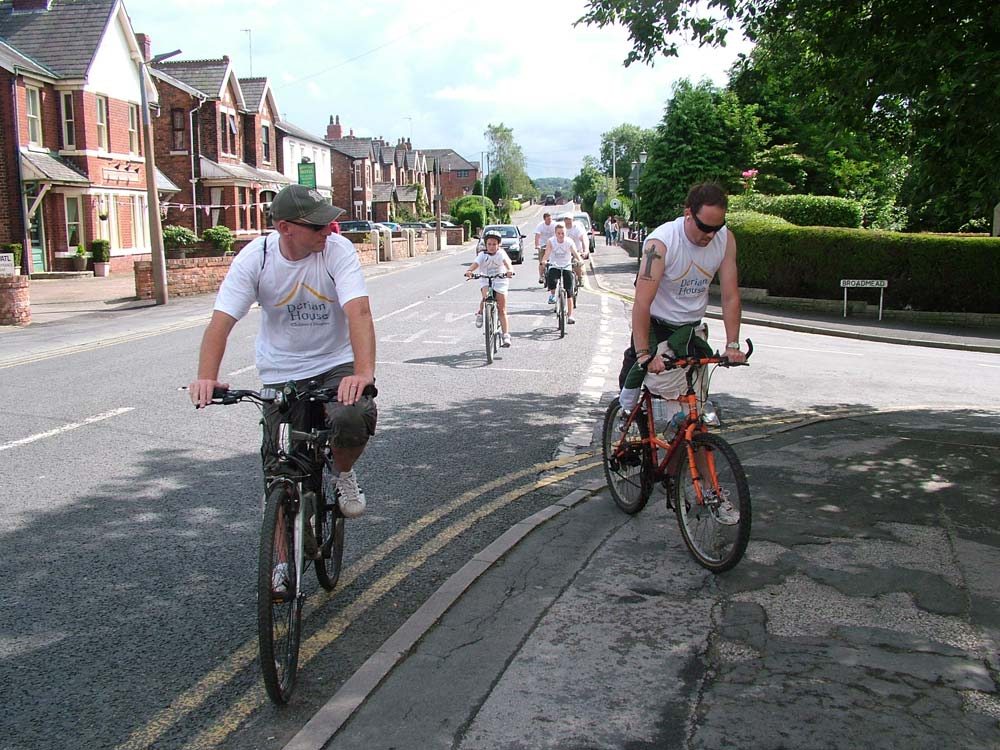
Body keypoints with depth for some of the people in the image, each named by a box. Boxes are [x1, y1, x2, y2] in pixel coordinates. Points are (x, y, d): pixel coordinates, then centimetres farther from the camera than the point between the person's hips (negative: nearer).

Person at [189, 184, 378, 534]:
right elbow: (221, 321, -18)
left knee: (353, 419, -32)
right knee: (282, 471, -2)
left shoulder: (338, 249, -17)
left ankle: (344, 475, 4)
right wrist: (207, 377, -35)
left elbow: (359, 312, -30)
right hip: (282, 373, 1)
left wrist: (364, 372, -46)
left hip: (337, 364, -1)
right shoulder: (255, 257, -13)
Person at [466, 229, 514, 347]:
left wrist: (510, 269, -48)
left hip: (500, 282, 0)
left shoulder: (501, 253, -5)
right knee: (485, 294, -34)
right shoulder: (482, 255, -3)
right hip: (485, 281, 1)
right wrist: (469, 271, -43)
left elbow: (506, 261, -25)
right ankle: (480, 313, -6)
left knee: (502, 310, -3)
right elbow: (475, 264, -20)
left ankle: (506, 335, 1)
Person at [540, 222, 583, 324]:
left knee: (569, 292, -5)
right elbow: (547, 253, -26)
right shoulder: (551, 242, -12)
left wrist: (579, 260, -47)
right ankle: (552, 294, -2)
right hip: (554, 266, 0)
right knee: (550, 277, -34)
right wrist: (544, 261, -46)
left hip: (567, 267, 0)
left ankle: (570, 315, 2)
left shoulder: (569, 242, -13)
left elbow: (575, 252, -26)